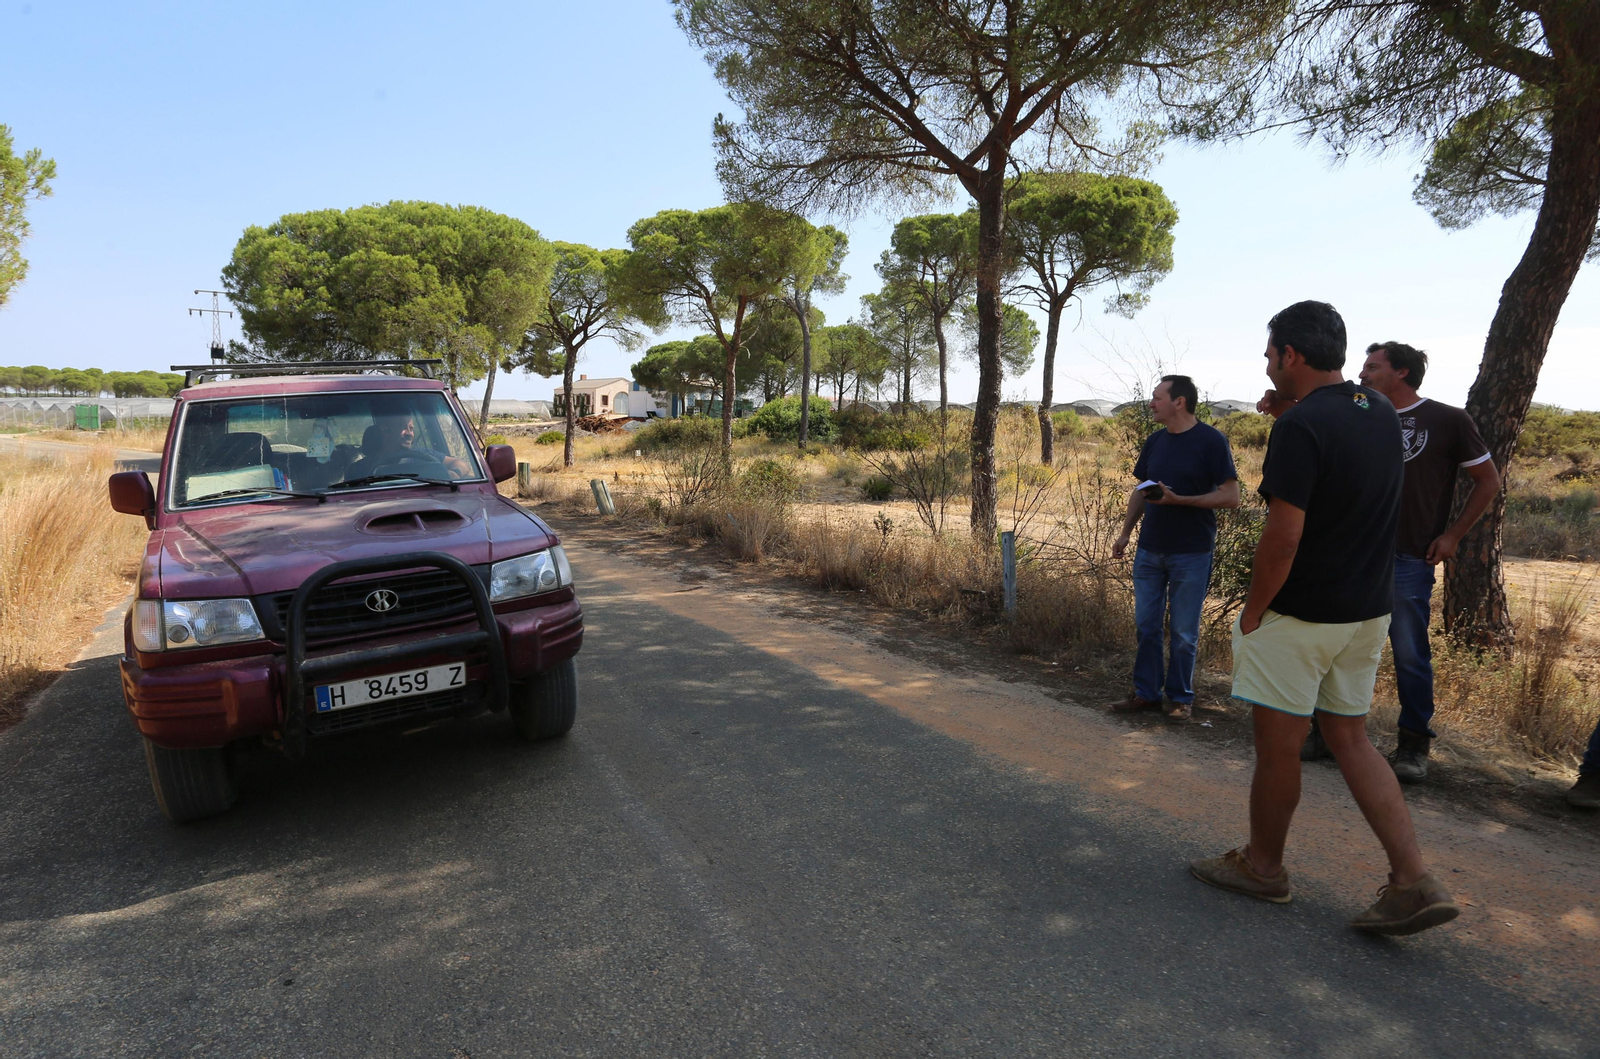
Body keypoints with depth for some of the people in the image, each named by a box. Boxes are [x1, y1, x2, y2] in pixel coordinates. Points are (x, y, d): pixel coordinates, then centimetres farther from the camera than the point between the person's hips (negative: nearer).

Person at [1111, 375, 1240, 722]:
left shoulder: (1210, 440, -10)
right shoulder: (1155, 441, 8)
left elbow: (1231, 496, -14)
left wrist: (1177, 499, -22)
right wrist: (1125, 533, 11)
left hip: (1191, 554, -5)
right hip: (1149, 550, 6)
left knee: (1183, 631, 4)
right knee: (1146, 625, 10)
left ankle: (1181, 698, 18)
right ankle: (1146, 692, 21)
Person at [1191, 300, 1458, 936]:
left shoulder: (1301, 426, -20)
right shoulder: (1381, 413, 7)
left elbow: (1282, 538, -23)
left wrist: (1251, 613, -10)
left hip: (1300, 615, -8)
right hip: (1368, 609, 9)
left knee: (1278, 746, 7)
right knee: (1350, 739, 16)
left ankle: (1262, 866, 24)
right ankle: (1415, 882, 12)